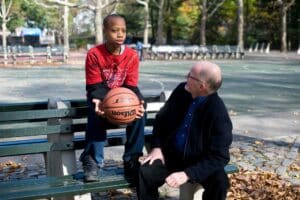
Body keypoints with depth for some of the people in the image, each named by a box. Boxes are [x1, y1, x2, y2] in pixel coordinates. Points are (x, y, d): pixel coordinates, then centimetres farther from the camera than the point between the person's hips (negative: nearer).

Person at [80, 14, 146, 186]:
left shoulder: (132, 55, -9)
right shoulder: (94, 54, -16)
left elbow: (131, 86, -11)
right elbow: (95, 87, -17)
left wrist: (138, 101, -34)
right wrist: (98, 101, -40)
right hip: (101, 97, -2)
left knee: (140, 112, -28)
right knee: (96, 114, -36)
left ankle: (132, 161, -18)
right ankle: (92, 162, -25)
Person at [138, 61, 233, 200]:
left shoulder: (219, 114, -23)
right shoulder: (181, 90, -7)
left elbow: (219, 157, -23)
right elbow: (161, 118, 8)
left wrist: (187, 174, -31)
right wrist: (156, 147, -5)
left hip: (200, 163, -3)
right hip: (170, 156, 3)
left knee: (220, 183, -31)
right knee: (144, 173, -23)